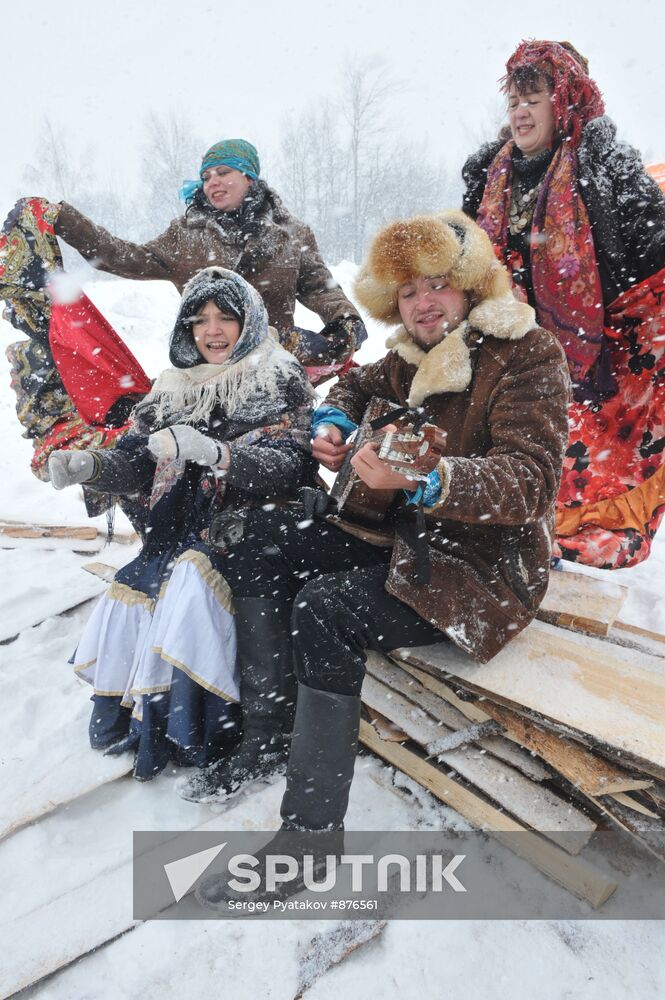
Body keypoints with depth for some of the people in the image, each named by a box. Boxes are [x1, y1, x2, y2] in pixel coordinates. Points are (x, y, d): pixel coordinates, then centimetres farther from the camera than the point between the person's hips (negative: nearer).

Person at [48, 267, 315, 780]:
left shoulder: (279, 380, -2)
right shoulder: (175, 386, 13)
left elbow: (289, 466, -17)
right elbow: (136, 463, 9)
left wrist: (214, 452, -33)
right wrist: (88, 465, -13)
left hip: (249, 531, -4)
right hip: (181, 531, 5)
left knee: (192, 577, -30)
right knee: (125, 597, -17)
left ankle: (187, 733, -16)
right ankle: (122, 718, 3)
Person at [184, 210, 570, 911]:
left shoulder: (528, 355, -15)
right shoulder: (411, 359, 8)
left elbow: (531, 481, -25)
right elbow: (358, 386, 29)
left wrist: (425, 479, -41)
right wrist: (333, 422, 4)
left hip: (486, 565, -8)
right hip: (403, 534, 9)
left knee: (325, 608, -29)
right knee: (262, 541, 0)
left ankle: (312, 828, -17)